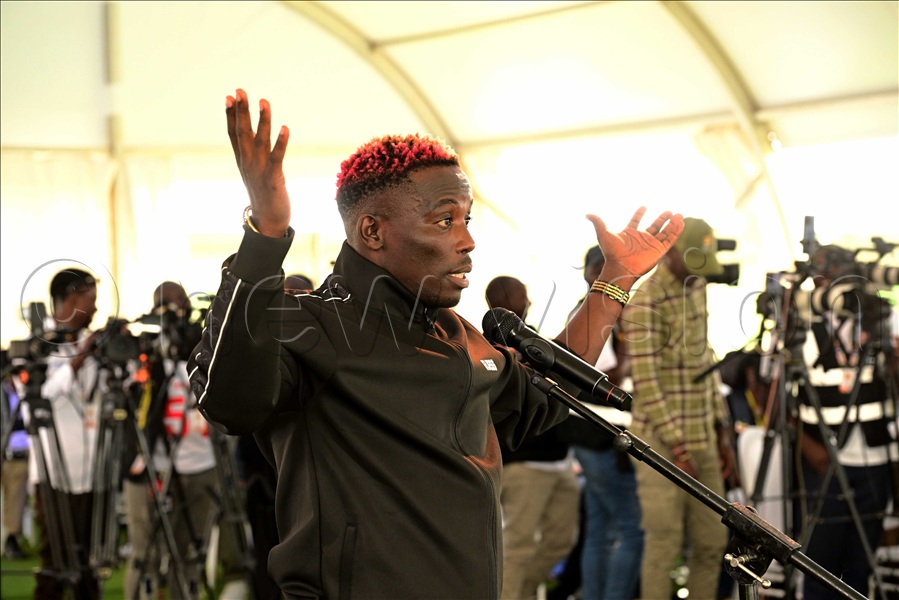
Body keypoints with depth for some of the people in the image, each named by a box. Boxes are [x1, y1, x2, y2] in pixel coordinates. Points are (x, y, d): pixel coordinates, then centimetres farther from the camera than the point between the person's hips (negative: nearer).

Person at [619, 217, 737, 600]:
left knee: (712, 541, 10)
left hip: (703, 439, 8)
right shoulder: (645, 303, -14)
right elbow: (647, 385, -17)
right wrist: (677, 447, -19)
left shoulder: (697, 288, 11)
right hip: (663, 443, -8)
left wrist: (722, 432, 14)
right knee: (665, 543, -5)